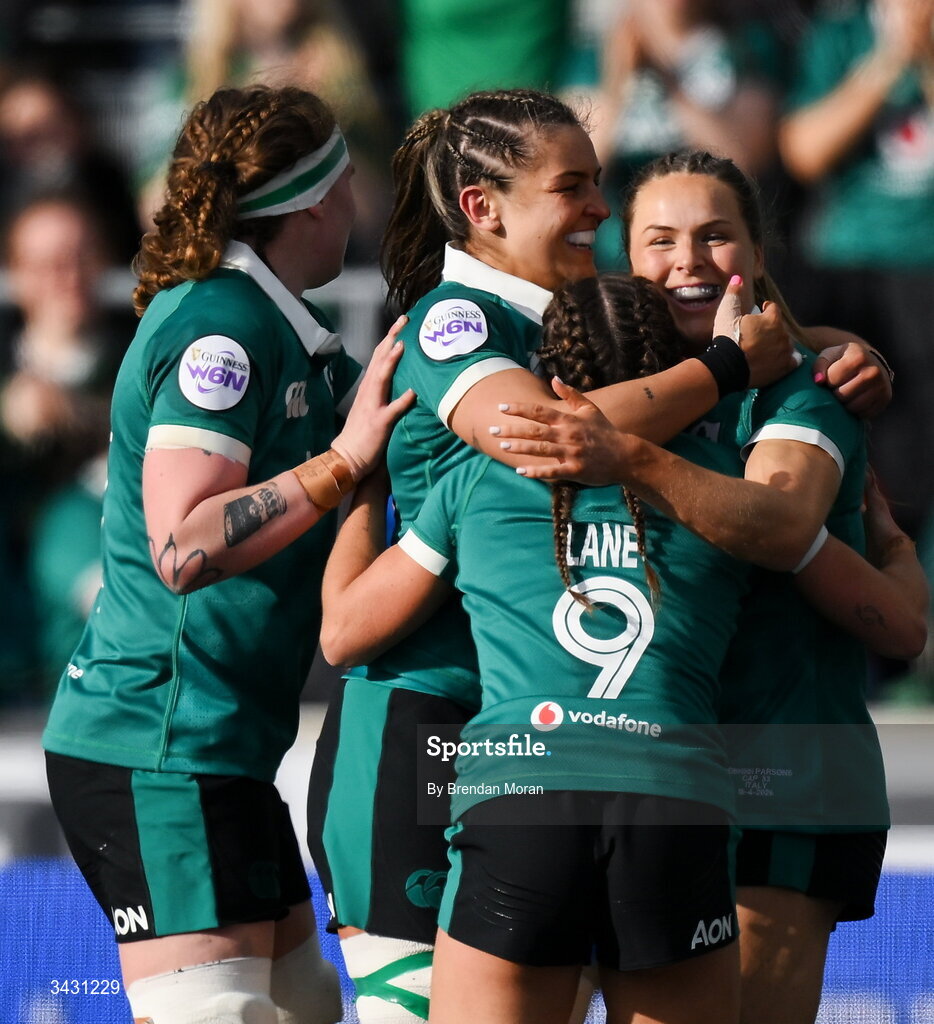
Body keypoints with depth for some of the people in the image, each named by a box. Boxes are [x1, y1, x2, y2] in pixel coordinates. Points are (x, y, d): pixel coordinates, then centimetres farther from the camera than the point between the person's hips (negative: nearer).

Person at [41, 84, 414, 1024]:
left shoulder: (274, 327, 15)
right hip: (159, 747, -10)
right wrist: (343, 461, -24)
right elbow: (182, 545, -24)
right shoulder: (220, 323, -15)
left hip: (221, 748, 10)